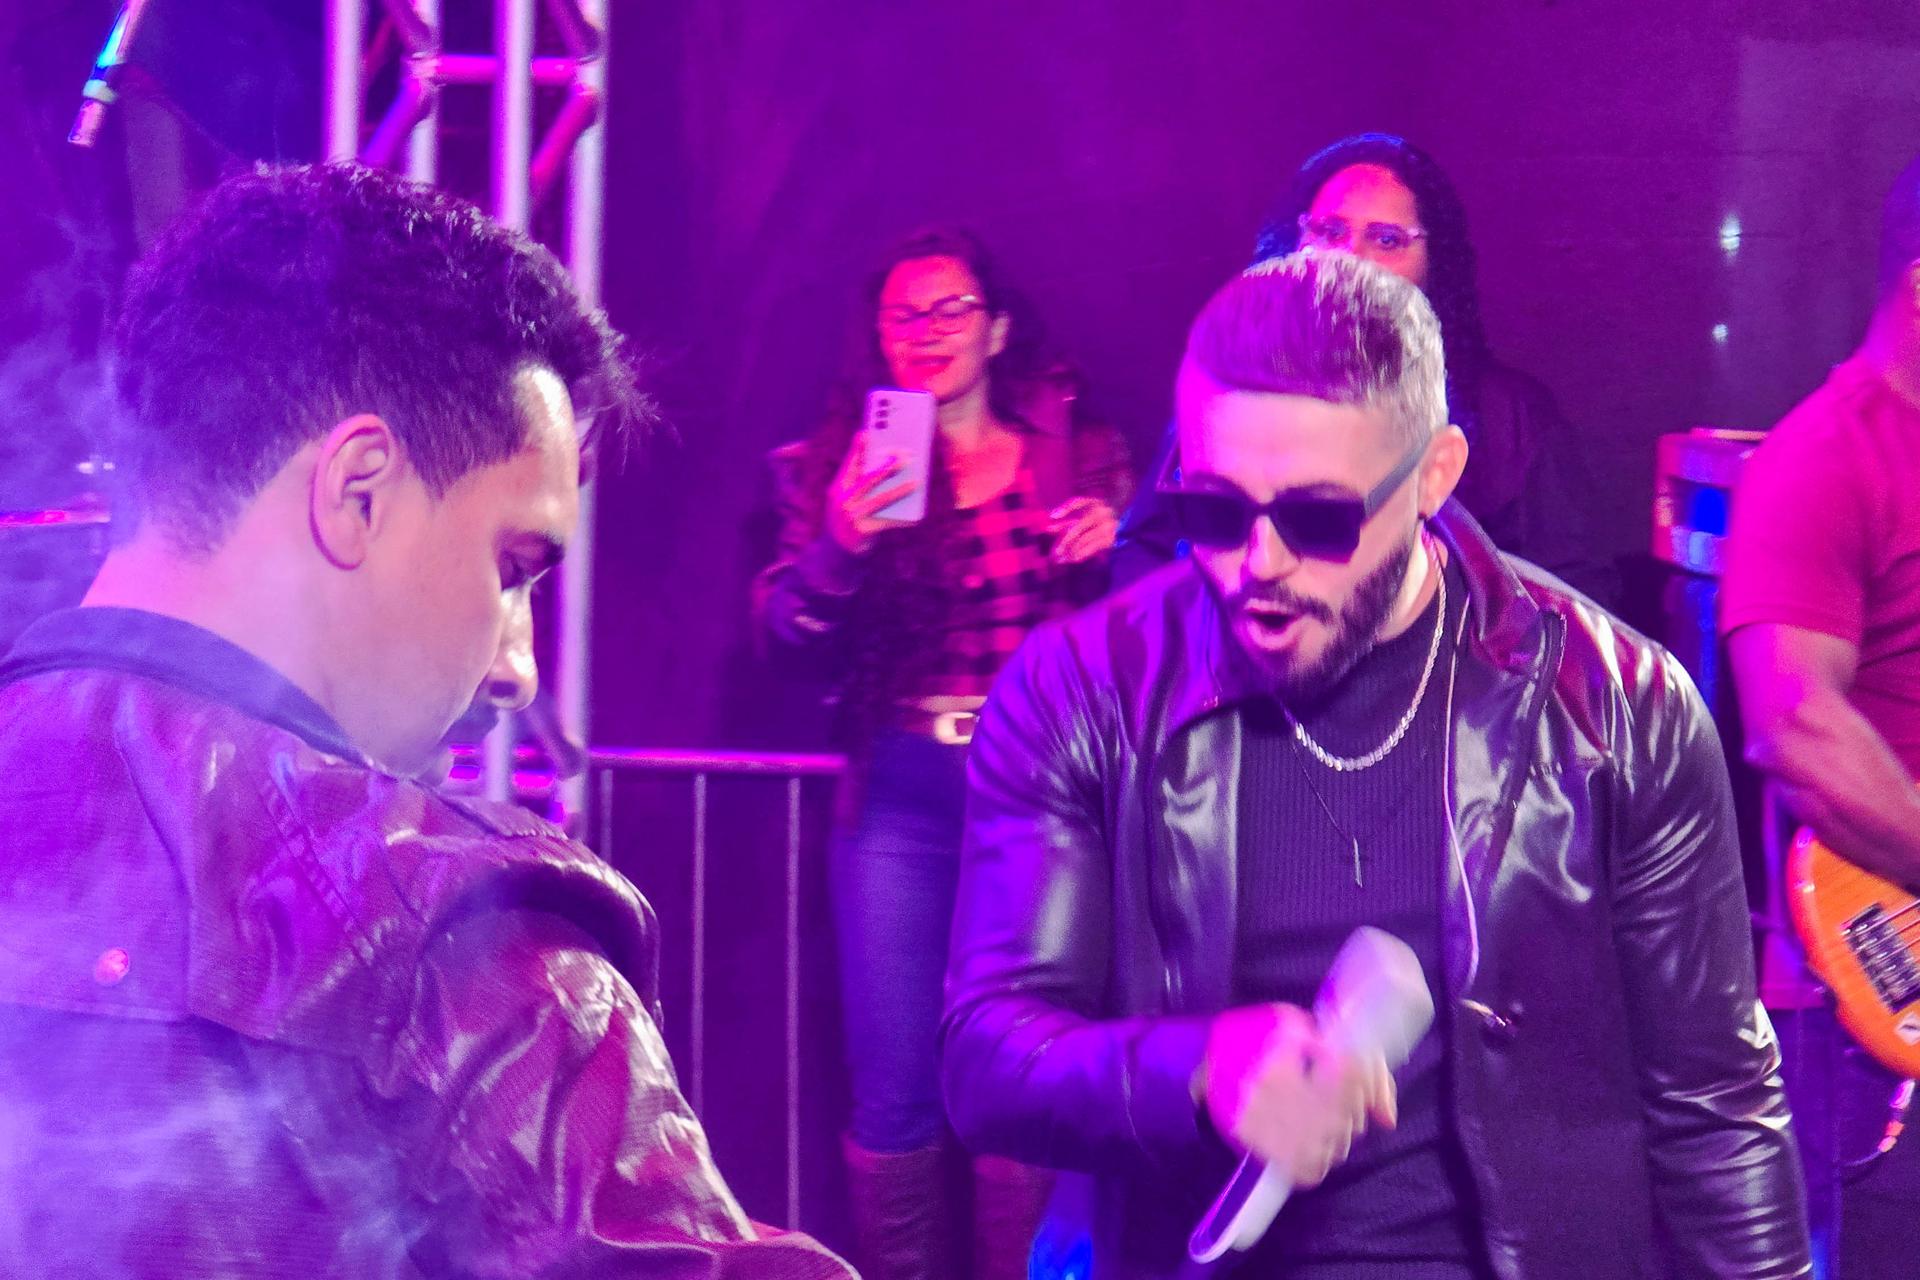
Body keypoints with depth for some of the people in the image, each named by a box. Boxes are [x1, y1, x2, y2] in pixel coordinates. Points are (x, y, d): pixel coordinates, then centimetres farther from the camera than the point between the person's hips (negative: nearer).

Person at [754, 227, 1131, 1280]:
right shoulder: (844, 462, 8)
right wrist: (838, 545, -18)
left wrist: (1118, 550, -12)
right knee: (894, 1093, 1)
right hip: (900, 797, 1)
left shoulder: (1081, 451, 6)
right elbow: (790, 639, 0)